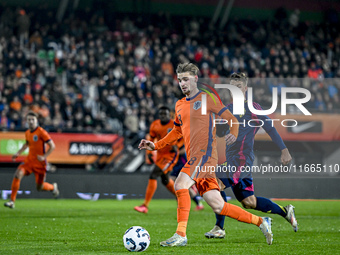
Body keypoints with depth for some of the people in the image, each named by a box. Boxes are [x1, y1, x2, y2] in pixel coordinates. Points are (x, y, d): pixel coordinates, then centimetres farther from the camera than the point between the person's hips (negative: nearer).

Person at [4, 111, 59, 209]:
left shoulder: (41, 132, -14)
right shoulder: (27, 133, 6)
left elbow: (52, 146, -13)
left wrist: (44, 157, -23)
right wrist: (18, 153, 16)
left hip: (40, 163, -5)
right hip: (29, 160, 5)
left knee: (39, 187, 4)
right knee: (18, 174, -21)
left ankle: (53, 187, 40)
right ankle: (12, 201, -18)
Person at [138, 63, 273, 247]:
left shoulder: (207, 98, 0)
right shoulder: (179, 105, 20)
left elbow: (231, 119, 1)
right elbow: (177, 131, 32)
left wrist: (233, 134, -20)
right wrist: (155, 145, 22)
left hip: (205, 153, -7)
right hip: (193, 157, 7)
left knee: (180, 184, -25)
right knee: (218, 206, 3)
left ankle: (181, 235, -22)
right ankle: (260, 221, 16)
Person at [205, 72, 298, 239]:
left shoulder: (253, 108, -2)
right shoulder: (228, 109, 17)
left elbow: (271, 129, -2)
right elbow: (220, 133, 20)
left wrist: (284, 150, -7)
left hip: (242, 159, -7)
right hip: (231, 160, 7)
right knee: (249, 202, 8)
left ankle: (219, 228, -13)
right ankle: (285, 212, 26)